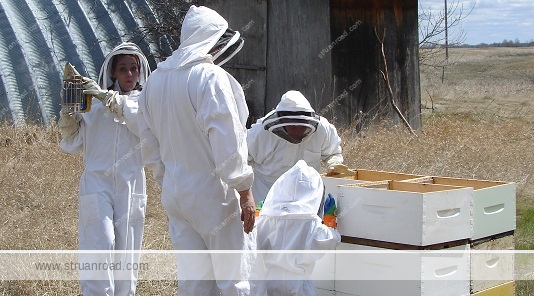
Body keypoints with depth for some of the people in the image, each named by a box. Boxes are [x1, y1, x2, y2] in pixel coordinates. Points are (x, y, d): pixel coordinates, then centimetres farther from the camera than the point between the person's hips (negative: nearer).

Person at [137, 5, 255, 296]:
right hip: (214, 195, -7)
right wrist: (245, 192, -13)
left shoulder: (154, 81, 10)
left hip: (175, 195, 7)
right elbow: (227, 143, -18)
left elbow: (150, 149, 17)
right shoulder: (211, 77, -13)